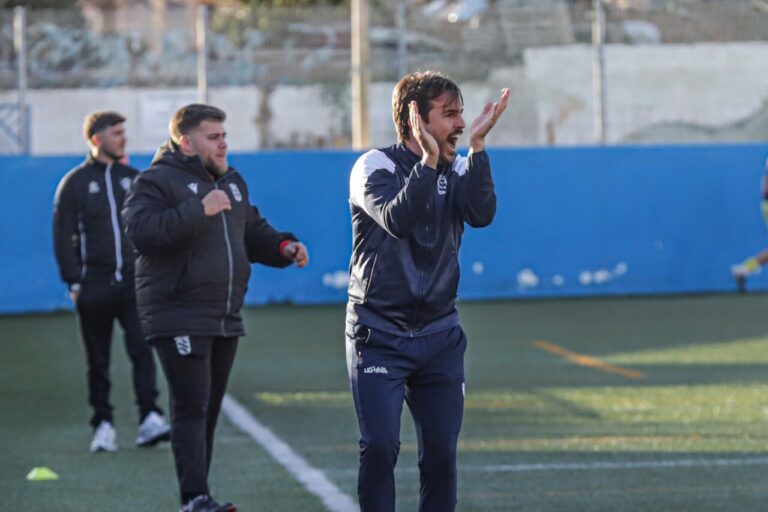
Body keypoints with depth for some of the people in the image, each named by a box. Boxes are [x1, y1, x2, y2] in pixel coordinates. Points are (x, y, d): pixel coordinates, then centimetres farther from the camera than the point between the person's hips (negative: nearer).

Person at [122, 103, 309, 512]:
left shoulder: (232, 182, 18)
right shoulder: (159, 180, -8)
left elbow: (253, 232, 28)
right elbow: (140, 229, -24)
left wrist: (283, 247, 7)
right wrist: (198, 210, -28)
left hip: (225, 318, 8)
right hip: (179, 319, -8)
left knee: (209, 410, 11)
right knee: (191, 408, -15)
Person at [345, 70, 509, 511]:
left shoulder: (457, 171, 6)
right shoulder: (375, 167, -7)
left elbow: (481, 214, -14)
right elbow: (397, 219, -26)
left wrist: (477, 147, -21)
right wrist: (428, 160, -32)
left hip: (440, 336, 4)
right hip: (379, 336, -4)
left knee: (442, 452, 3)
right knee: (380, 447, -12)